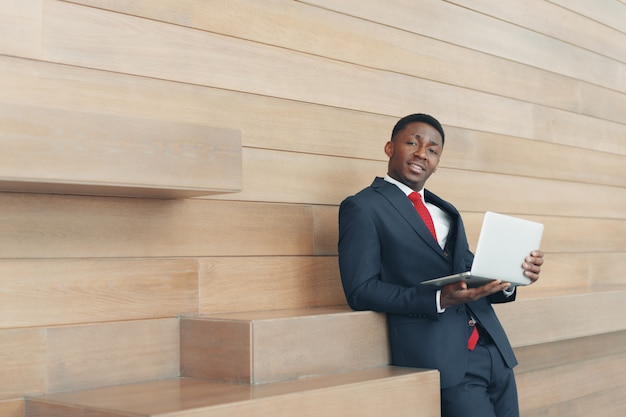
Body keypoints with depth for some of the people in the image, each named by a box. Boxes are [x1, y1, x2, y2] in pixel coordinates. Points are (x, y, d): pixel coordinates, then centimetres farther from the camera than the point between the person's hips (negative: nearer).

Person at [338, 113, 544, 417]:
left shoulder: (446, 211, 21)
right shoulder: (362, 207, -1)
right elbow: (361, 290, -9)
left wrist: (509, 279, -2)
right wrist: (439, 300, -20)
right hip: (440, 357, -6)